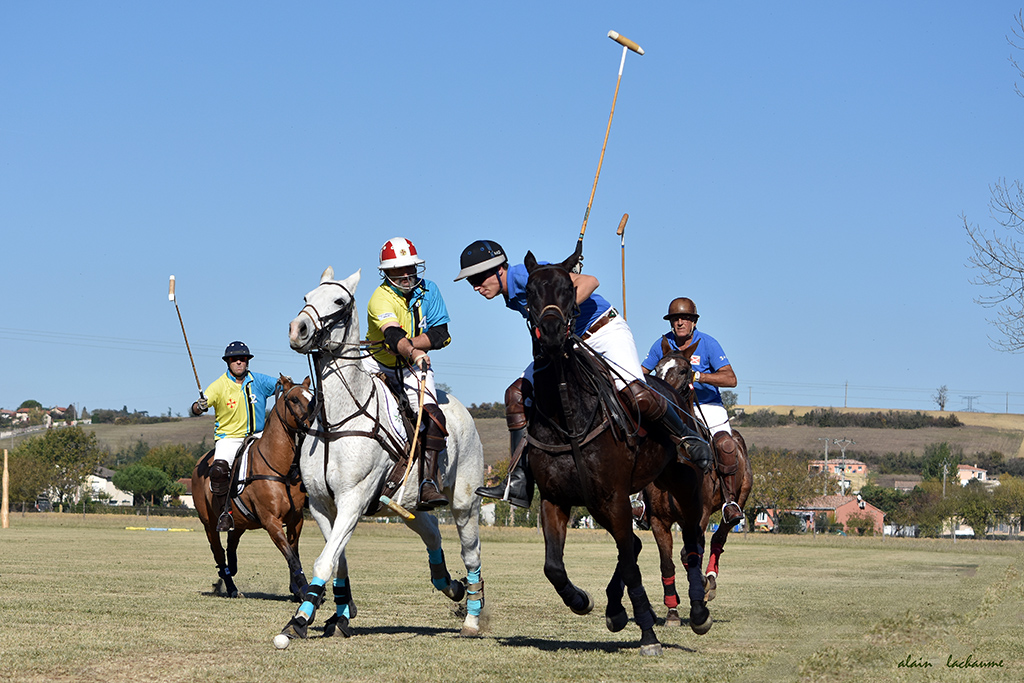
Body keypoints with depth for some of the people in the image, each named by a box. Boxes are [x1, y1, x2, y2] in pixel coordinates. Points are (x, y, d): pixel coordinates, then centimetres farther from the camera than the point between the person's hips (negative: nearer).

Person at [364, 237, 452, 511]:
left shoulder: (428, 291, -2)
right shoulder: (380, 299, -16)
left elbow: (440, 334, -9)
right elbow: (393, 334, -36)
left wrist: (407, 344, -22)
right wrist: (412, 352, -56)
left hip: (414, 368, 1)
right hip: (378, 365, -1)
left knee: (433, 418, -24)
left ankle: (428, 483, -23)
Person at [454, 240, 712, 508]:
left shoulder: (527, 274, -20)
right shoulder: (511, 297, 7)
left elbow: (589, 282, -27)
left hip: (605, 331, -9)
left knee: (639, 397, -29)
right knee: (517, 394, -3)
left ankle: (689, 439, -2)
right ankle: (519, 484, -5)